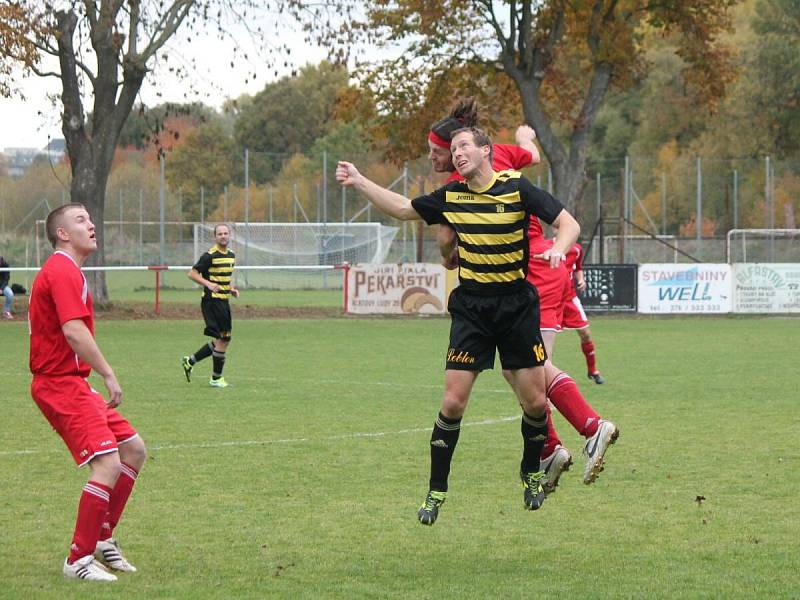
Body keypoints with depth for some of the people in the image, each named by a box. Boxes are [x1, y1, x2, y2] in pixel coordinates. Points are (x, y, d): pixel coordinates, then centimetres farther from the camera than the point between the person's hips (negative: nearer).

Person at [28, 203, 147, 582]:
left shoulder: (61, 271, 19)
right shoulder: (63, 272, -15)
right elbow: (74, 331, -26)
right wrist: (109, 375, -25)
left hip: (72, 383, 11)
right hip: (61, 384, -11)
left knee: (133, 450, 14)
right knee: (108, 465, -17)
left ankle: (103, 537, 20)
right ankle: (78, 560, -10)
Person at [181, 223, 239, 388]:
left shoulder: (231, 255, 13)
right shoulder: (210, 255, -12)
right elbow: (192, 274, -12)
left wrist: (231, 288, 9)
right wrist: (208, 284, -25)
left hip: (224, 301, 9)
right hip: (212, 300, -9)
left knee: (220, 340, 11)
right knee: (223, 339, -8)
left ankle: (190, 361, 24)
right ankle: (216, 378, 3)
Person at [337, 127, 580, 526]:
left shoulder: (516, 188, -6)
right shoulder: (451, 196, 5)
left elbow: (568, 223, -7)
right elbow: (402, 209, 18)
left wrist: (557, 249, -27)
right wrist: (359, 182, 11)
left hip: (517, 306, -2)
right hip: (470, 308, 2)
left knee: (535, 402, 0)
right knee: (453, 403, -7)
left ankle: (531, 473, 28)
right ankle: (436, 493, 5)